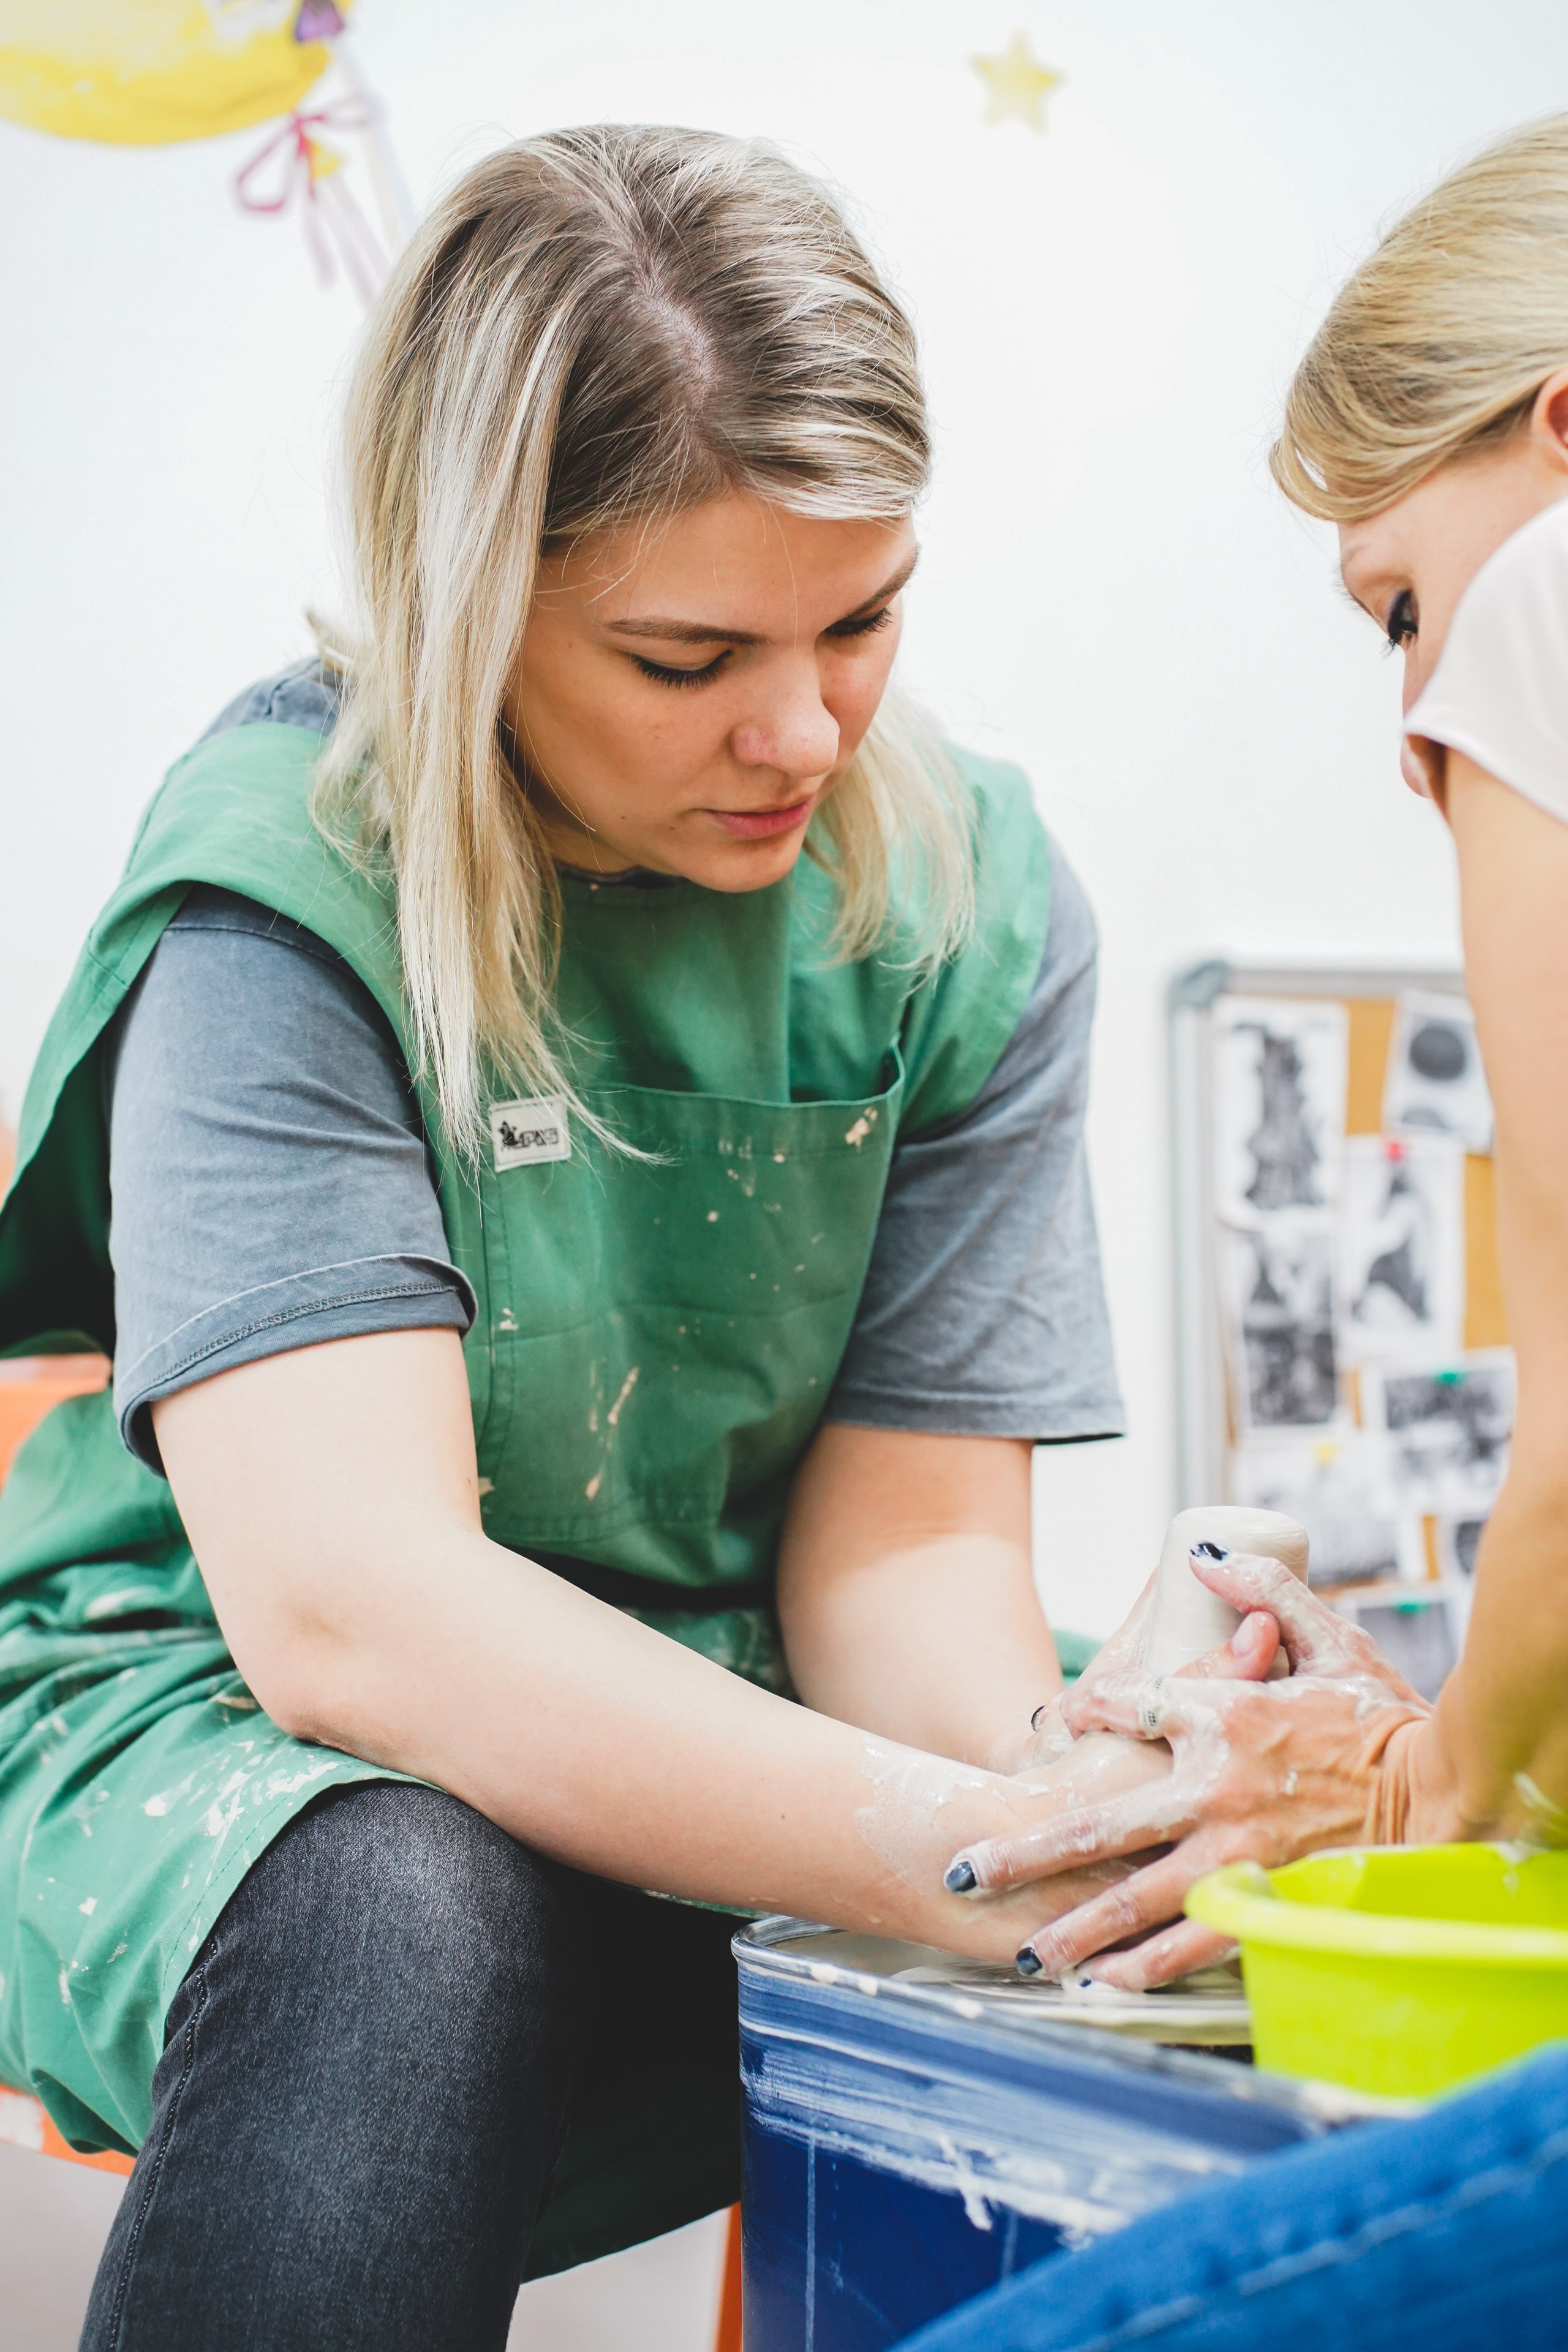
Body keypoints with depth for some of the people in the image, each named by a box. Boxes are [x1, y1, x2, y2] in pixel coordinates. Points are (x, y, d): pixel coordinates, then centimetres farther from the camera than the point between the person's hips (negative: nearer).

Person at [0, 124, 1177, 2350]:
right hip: (210, 1731, -3)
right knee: (409, 1933, -37)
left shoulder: (973, 897, -5)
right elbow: (345, 1600, -29)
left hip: (709, 1751, 4)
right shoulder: (280, 889, -18)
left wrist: (1050, 1773, -29)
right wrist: (971, 1850, -41)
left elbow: (911, 1526, -6)